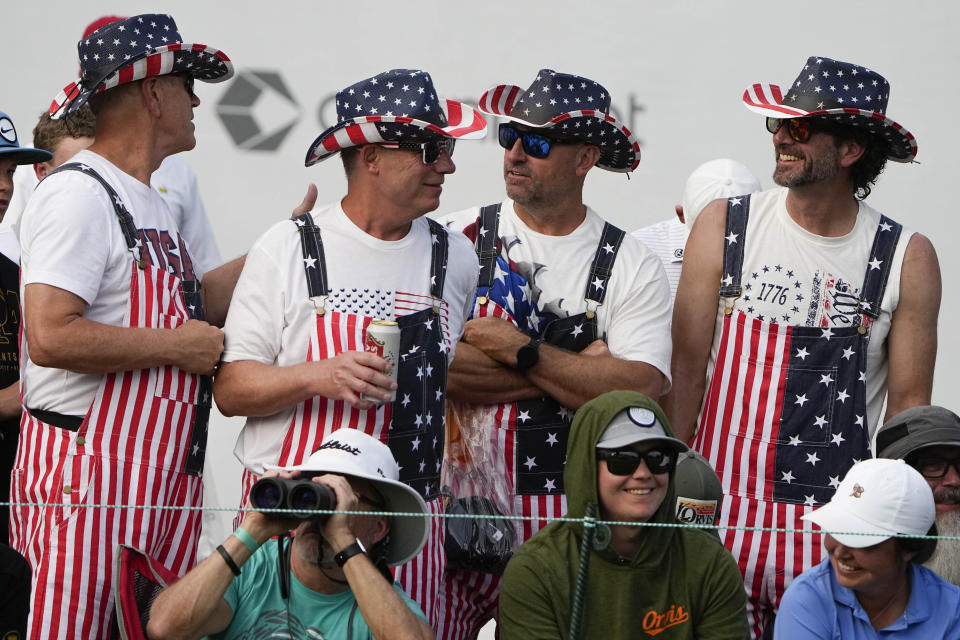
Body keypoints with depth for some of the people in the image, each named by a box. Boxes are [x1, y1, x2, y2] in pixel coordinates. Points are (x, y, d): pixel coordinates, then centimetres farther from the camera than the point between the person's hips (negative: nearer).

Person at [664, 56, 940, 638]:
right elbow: (685, 373, 3)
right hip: (721, 515, 0)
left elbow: (910, 408, 4)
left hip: (839, 525, 0)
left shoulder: (908, 258, 0)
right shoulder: (725, 226, 1)